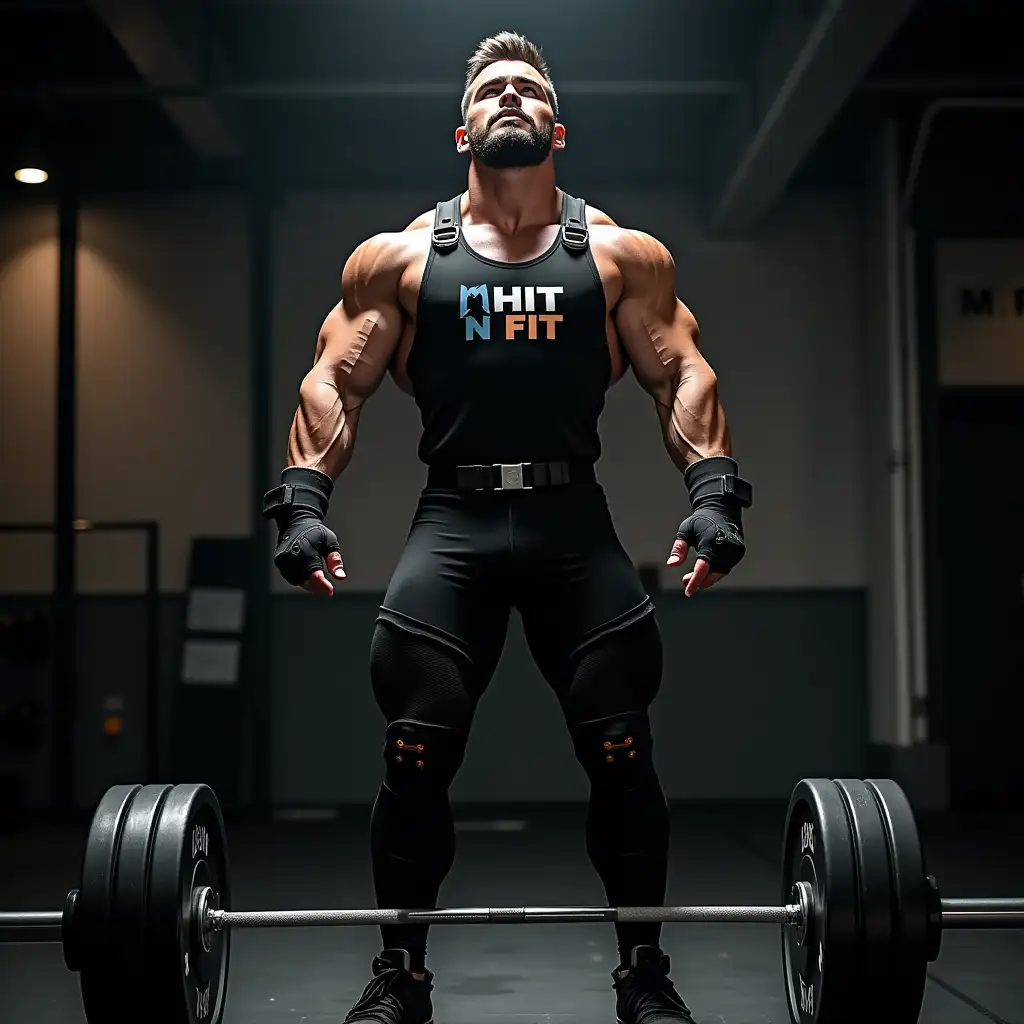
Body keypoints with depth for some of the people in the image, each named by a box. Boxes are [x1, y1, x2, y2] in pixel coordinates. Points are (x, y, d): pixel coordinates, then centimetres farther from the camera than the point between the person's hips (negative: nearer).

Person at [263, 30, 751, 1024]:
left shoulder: (621, 253, 11)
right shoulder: (400, 256, 11)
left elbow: (683, 373, 5)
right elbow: (334, 382, 7)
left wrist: (713, 489, -10)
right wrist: (304, 498, -7)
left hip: (575, 524, 0)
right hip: (453, 523, 0)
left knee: (620, 752, -3)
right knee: (415, 754, -5)